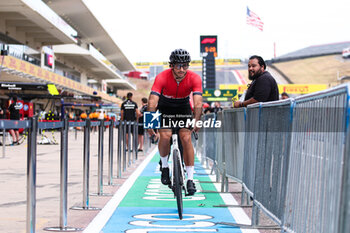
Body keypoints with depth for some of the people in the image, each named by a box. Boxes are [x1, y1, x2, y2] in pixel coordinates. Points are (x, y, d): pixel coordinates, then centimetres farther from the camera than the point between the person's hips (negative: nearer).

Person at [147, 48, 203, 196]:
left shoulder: (194, 78, -26)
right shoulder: (162, 77, -30)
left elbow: (198, 102, -37)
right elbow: (152, 101, -39)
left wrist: (196, 121, -53)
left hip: (183, 108, 1)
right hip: (165, 107, -1)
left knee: (186, 138, -14)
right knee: (165, 136, -21)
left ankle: (190, 179, -8)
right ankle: (164, 165, 8)